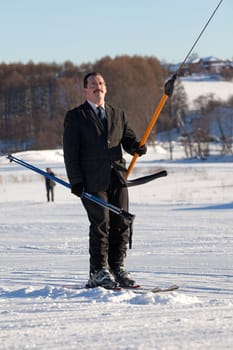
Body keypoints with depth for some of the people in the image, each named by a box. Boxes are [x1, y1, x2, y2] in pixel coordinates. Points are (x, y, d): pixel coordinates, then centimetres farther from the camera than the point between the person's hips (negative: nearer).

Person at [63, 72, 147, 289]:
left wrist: (136, 147, -6)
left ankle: (117, 266, 12)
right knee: (100, 224, -8)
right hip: (92, 180, -5)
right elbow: (70, 150, 0)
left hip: (117, 177, 5)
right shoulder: (75, 116, 4)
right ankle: (98, 272, -1)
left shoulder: (118, 114, 18)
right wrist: (75, 180, -8)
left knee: (121, 223, 2)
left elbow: (127, 138, 19)